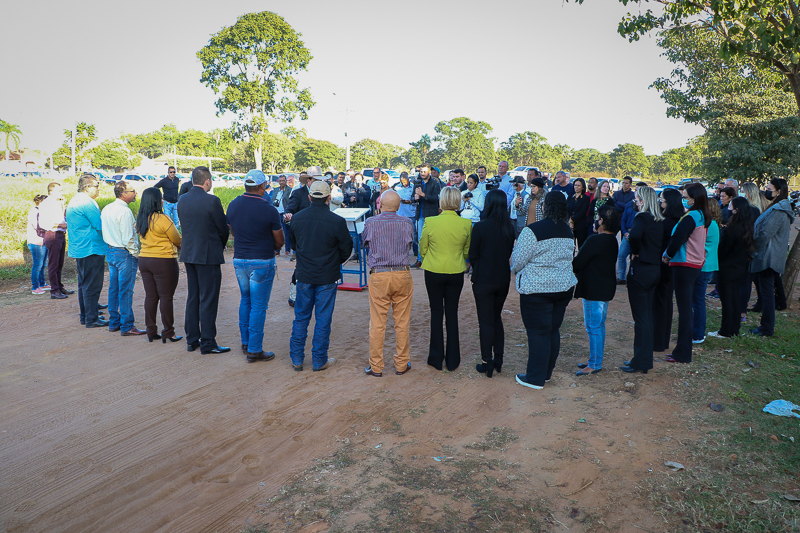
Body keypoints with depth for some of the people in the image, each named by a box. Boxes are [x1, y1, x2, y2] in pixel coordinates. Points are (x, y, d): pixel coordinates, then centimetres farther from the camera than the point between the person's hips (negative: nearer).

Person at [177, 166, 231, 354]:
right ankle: (207, 343, 6)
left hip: (188, 254, 7)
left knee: (192, 298, 15)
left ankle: (192, 340, 22)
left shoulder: (182, 200, 4)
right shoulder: (212, 201, -16)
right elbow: (223, 229, -9)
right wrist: (221, 246, 10)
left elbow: (185, 225, 10)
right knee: (208, 300, 0)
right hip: (208, 255, -7)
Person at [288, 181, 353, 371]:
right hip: (327, 277, -3)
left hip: (304, 275, 3)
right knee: (323, 320, 7)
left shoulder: (297, 218, -3)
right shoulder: (337, 221, -15)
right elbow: (346, 249, -3)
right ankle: (319, 361, 16)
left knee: (301, 318, 14)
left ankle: (297, 359, 20)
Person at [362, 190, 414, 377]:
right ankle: (401, 364, 20)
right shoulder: (407, 223, -1)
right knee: (402, 322, 10)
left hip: (379, 276, -1)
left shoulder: (371, 223, -4)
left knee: (377, 323, 6)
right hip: (403, 274, 2)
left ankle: (376, 367, 14)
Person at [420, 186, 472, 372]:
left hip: (433, 272, -1)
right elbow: (467, 251, 4)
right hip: (456, 273, 1)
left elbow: (422, 249, -1)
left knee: (436, 313, 10)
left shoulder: (430, 222, -13)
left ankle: (436, 358, 17)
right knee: (452, 313, 11)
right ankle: (452, 360, 17)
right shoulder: (466, 224, -8)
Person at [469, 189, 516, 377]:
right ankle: (498, 360, 22)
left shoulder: (480, 227, -16)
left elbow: (472, 254, -7)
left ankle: (487, 363, 10)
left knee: (486, 321, 4)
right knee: (497, 318, 18)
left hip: (484, 279, -5)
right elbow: (510, 253, 7)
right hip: (503, 279, 5)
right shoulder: (510, 227, -2)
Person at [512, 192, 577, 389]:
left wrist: (516, 270, 10)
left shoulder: (532, 231, -18)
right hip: (564, 287, 7)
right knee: (553, 330, 16)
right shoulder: (568, 232, 4)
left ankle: (535, 378, 13)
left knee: (538, 333, 3)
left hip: (537, 289, -6)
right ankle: (547, 372, 29)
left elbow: (517, 261, -12)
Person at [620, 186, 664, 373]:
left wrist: (635, 251, -16)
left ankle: (639, 362, 6)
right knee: (647, 315, 16)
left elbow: (634, 235, -34)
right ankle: (645, 360, 25)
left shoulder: (642, 217, -15)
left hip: (641, 269, -8)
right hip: (655, 269, 8)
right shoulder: (659, 220, 9)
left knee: (640, 317, -1)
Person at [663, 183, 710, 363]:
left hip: (685, 265, -10)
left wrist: (667, 255, -4)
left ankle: (682, 353, 3)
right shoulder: (702, 216, 11)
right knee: (686, 308, 17)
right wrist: (671, 255, 11)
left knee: (684, 309, -4)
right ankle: (684, 349, 26)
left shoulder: (690, 217, -19)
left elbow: (677, 239, -21)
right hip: (695, 264, 10)